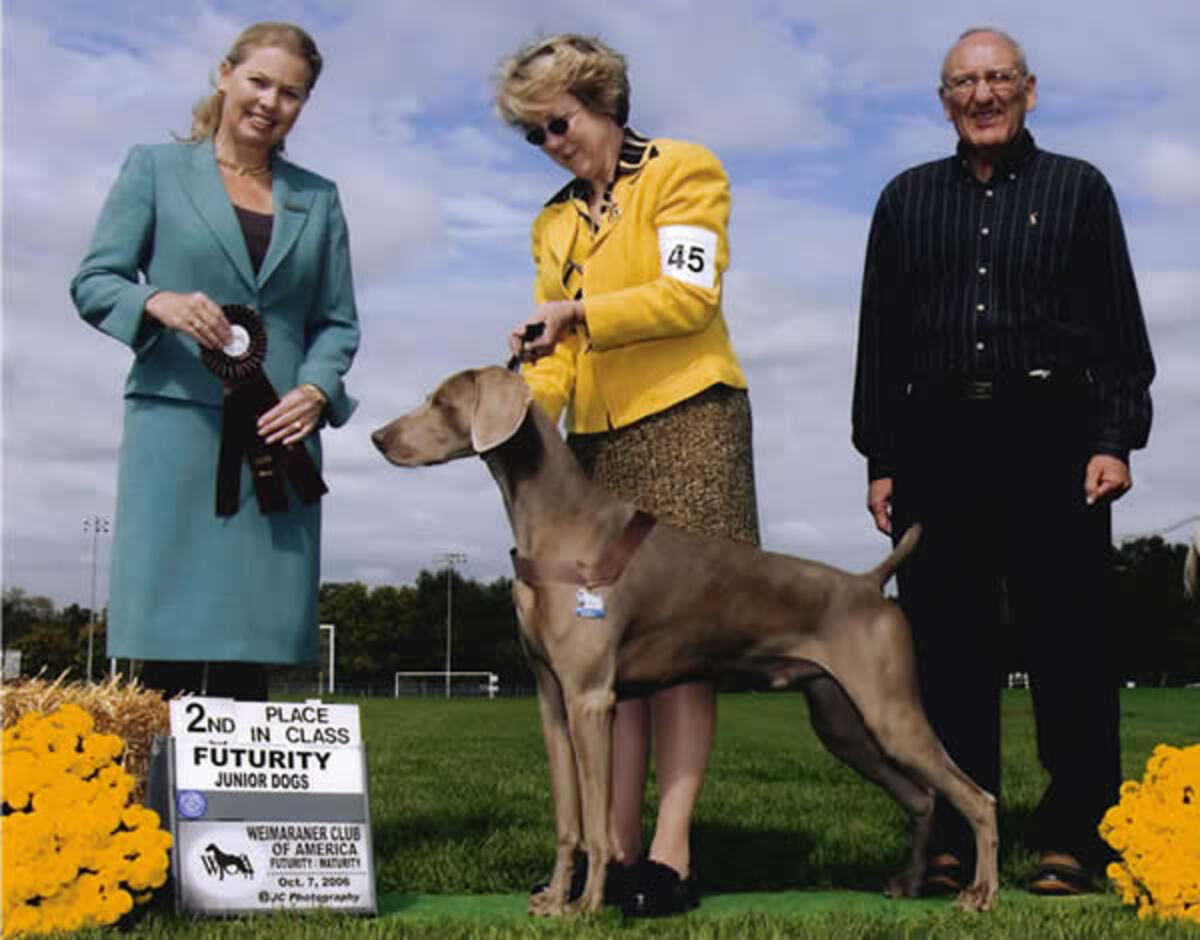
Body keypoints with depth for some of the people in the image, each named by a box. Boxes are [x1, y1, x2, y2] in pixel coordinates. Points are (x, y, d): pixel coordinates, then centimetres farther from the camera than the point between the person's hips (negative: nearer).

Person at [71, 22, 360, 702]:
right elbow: (94, 281, 5)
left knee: (253, 649, -1)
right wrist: (159, 303, -16)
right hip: (178, 424, -2)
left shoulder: (319, 199, 18)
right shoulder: (156, 169, 10)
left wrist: (316, 390, -5)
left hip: (279, 435, 3)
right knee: (170, 642, -7)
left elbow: (338, 321, 14)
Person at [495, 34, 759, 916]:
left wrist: (579, 310, -15)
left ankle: (671, 852, -10)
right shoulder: (555, 222, 23)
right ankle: (617, 846, 1)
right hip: (597, 443, 6)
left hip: (684, 422, -6)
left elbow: (689, 295, -8)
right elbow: (557, 350, 17)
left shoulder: (682, 170, 5)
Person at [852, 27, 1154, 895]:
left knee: (1069, 642, -2)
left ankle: (1073, 841, 6)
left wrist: (1115, 442, -5)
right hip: (937, 444, 2)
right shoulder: (907, 200, 17)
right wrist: (880, 460, 7)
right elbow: (880, 340, 14)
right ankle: (953, 841, 10)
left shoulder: (1078, 189, 11)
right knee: (947, 648, 3)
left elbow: (1121, 329, 6)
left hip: (1053, 438, -2)